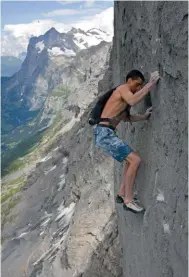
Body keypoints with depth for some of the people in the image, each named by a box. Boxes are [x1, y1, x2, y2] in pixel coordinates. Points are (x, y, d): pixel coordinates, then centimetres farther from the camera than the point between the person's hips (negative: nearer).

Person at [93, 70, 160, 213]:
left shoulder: (124, 96, 22)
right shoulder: (123, 88, -6)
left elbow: (126, 118, 35)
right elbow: (133, 101, -29)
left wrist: (144, 116, 26)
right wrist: (151, 83, -23)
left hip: (107, 134, 10)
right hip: (104, 133, -10)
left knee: (132, 160, 20)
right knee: (135, 160, -13)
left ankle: (122, 194, 23)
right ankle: (128, 200, -4)